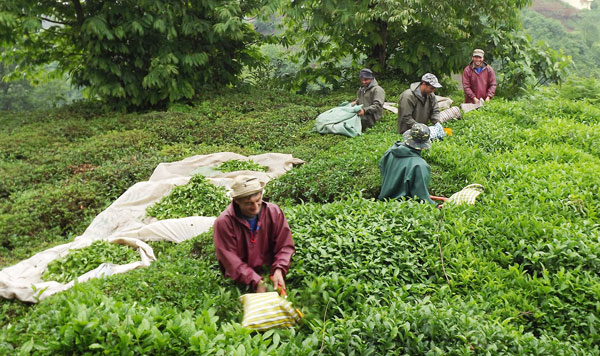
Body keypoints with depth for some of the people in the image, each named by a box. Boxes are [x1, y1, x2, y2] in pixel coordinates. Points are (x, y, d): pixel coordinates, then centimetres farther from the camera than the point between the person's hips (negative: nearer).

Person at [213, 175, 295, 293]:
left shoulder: (274, 212, -5)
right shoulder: (223, 223, -15)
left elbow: (285, 246, 0)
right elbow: (231, 262, -15)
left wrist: (278, 270, -19)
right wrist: (257, 282, -25)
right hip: (242, 282, -1)